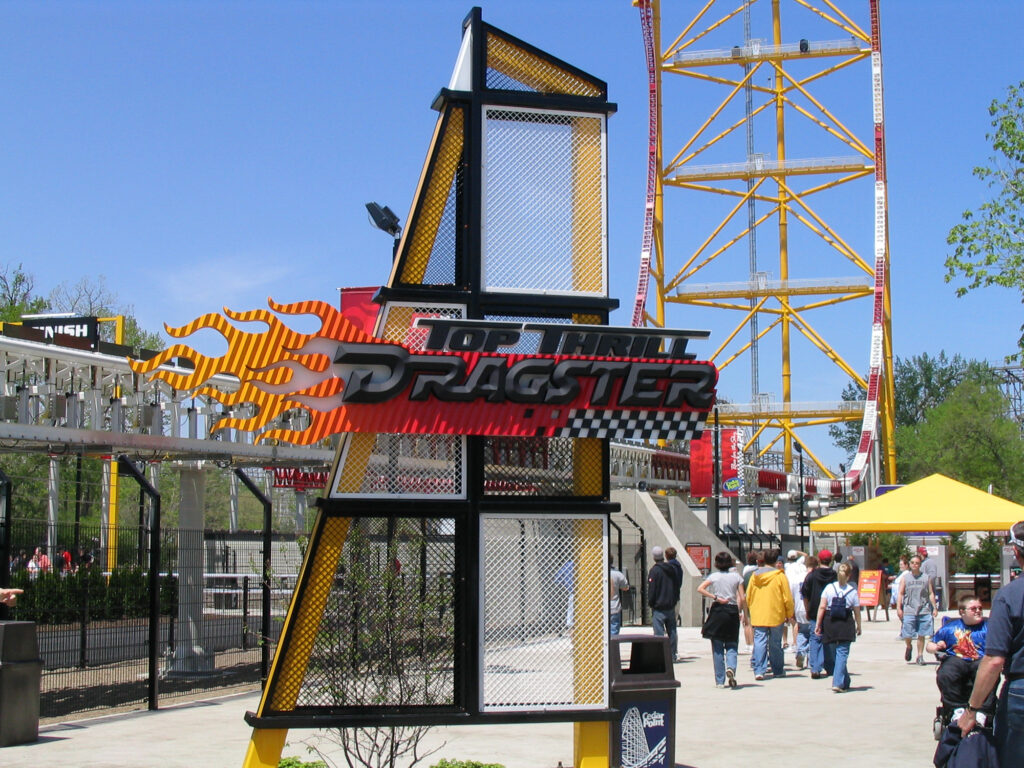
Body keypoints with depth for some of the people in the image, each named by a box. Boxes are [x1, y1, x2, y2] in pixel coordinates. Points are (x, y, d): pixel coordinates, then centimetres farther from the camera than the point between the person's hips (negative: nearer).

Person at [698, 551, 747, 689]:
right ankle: (731, 667, -22)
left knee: (717, 647, 5)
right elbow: (742, 598, -3)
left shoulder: (714, 576, 0)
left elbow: (700, 588, -13)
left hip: (717, 611, 0)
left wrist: (716, 598, -10)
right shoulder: (736, 576, 2)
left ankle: (720, 681, 5)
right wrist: (742, 612, 10)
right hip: (732, 611, 0)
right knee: (732, 645, 8)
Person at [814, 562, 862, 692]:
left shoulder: (829, 588, -1)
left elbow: (822, 607, -5)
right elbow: (857, 611, 1)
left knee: (838, 652, 15)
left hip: (830, 623, 2)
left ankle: (845, 682, 25)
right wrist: (858, 626, 14)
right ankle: (838, 683, -14)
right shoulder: (852, 591, -2)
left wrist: (818, 624, -2)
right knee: (842, 653, -2)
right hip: (845, 625, -2)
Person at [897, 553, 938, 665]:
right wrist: (899, 608, -5)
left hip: (924, 611, 1)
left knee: (921, 635, 2)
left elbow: (931, 593, 9)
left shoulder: (926, 577, 8)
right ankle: (909, 648, 28)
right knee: (907, 635, -3)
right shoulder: (905, 578, 7)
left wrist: (935, 607, 3)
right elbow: (900, 594, 5)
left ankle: (920, 656, 14)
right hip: (909, 610, 0)